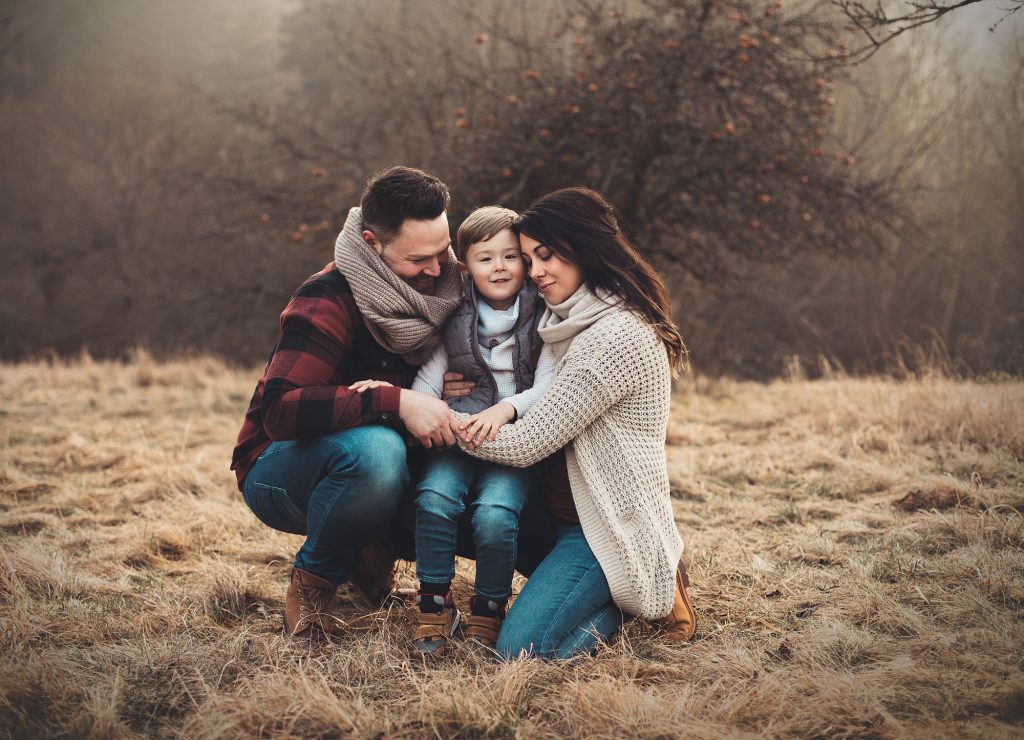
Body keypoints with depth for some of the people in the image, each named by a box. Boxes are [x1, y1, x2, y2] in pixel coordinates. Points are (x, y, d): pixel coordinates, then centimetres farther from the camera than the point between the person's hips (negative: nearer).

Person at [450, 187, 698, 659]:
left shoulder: (618, 337, -21)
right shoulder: (574, 323, 10)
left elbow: (526, 443, -22)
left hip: (608, 526, -10)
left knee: (522, 650, -19)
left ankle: (654, 591, 3)